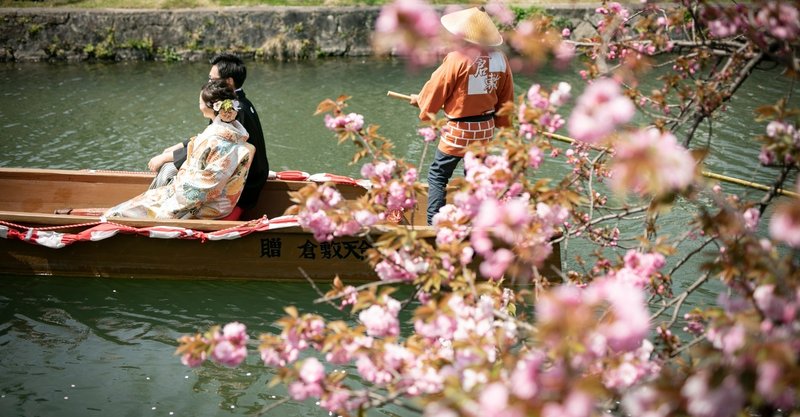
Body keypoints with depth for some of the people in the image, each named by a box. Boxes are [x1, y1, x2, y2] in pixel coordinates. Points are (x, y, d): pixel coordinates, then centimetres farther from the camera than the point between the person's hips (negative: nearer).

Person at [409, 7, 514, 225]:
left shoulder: (457, 59, -19)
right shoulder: (500, 59, -2)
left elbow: (436, 89, -6)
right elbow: (506, 97, 10)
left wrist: (419, 99, 15)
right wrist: (502, 122, 26)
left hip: (459, 130, -5)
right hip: (486, 130, 5)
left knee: (438, 175, 6)